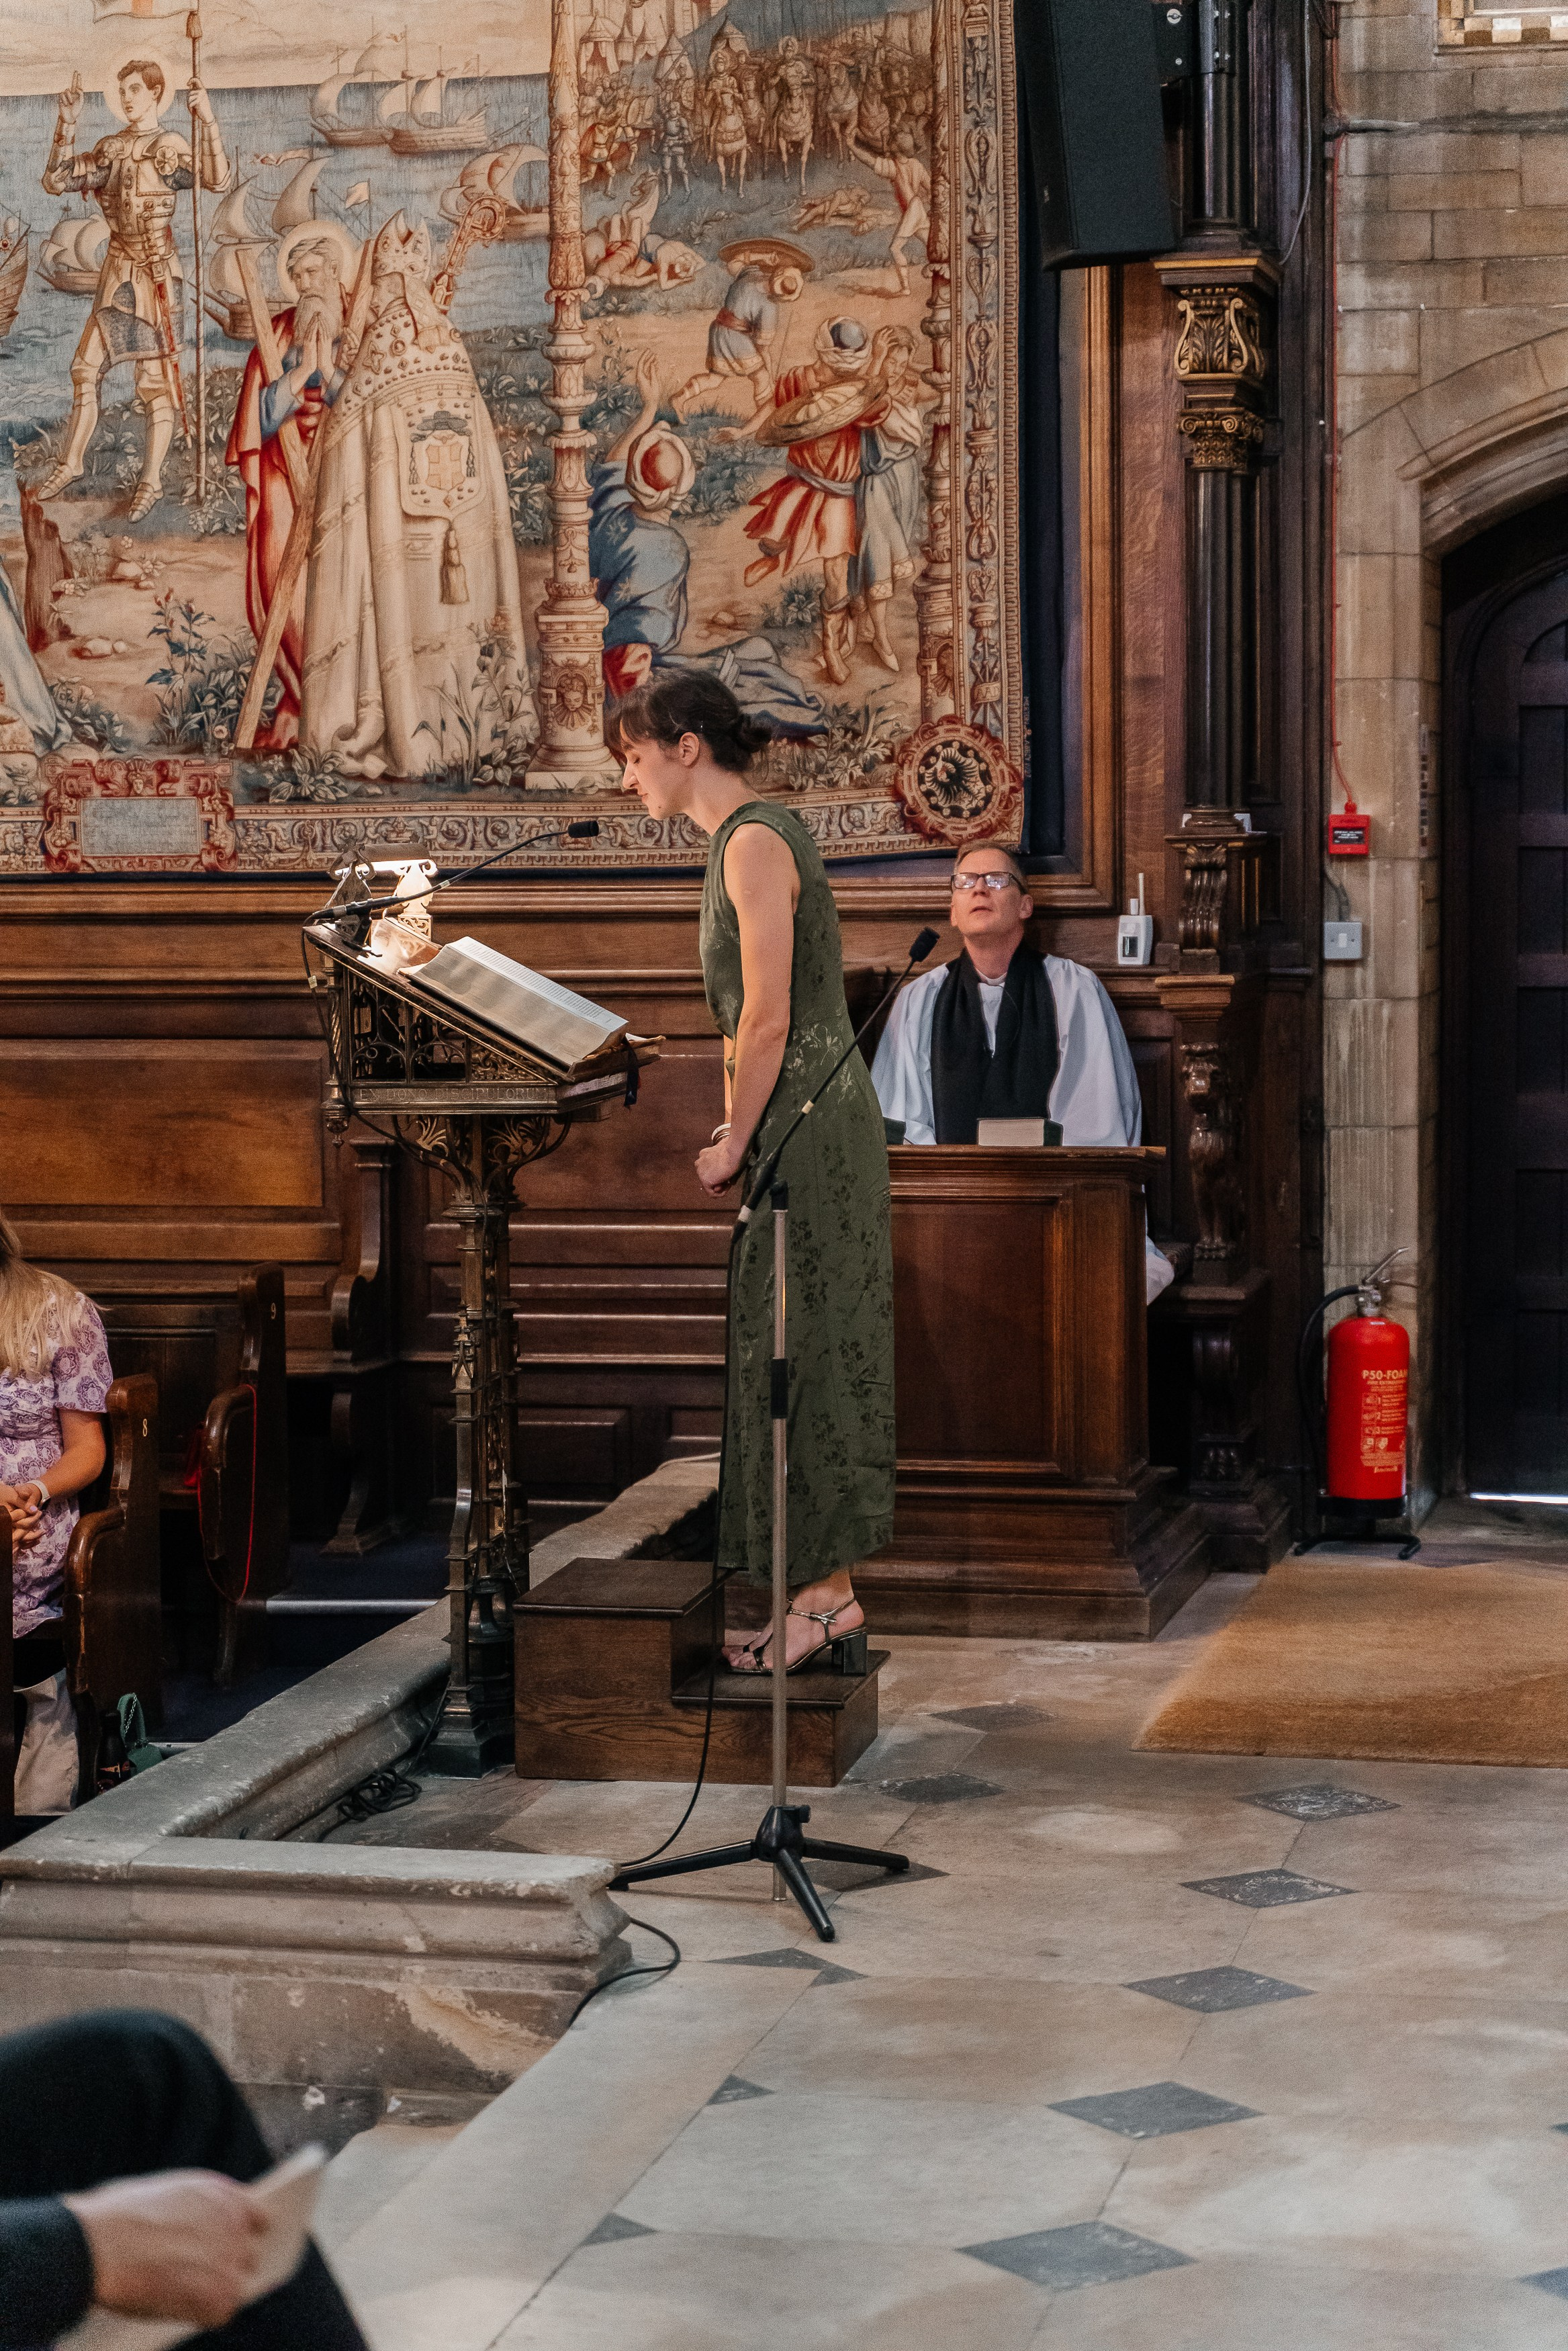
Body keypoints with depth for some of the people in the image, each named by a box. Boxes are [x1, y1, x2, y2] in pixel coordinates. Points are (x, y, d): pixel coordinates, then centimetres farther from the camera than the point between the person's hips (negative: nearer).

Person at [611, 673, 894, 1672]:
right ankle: (827, 1589, 14)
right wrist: (736, 1130, 13)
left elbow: (767, 1019, -18)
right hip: (804, 1119, 10)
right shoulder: (752, 837, 16)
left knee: (799, 1352, -6)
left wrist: (732, 1145, -10)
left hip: (805, 1125, -10)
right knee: (796, 1353, 10)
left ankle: (824, 1592, -1)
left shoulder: (755, 843, -14)